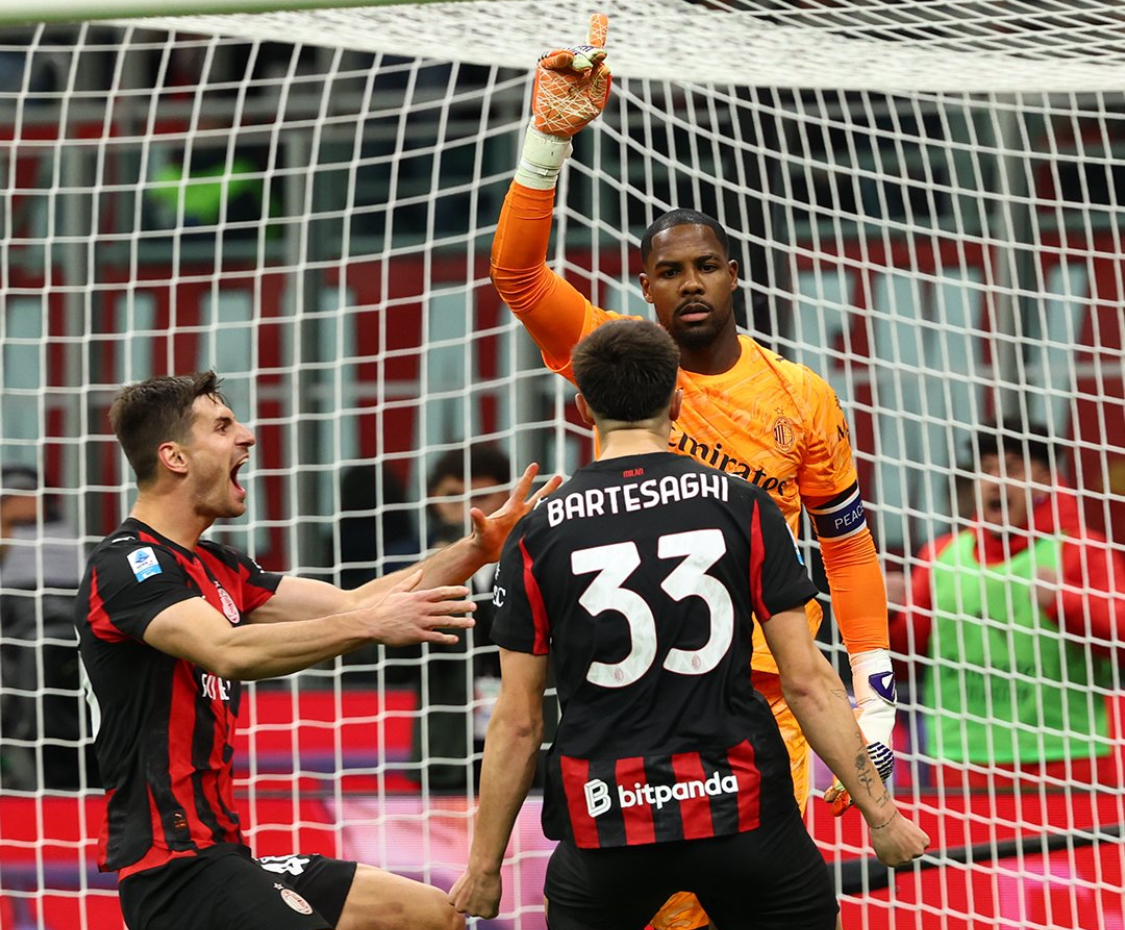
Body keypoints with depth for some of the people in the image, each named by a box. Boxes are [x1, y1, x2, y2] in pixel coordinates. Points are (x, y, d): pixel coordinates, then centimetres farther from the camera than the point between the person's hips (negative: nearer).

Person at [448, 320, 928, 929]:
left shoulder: (537, 536, 0)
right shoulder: (742, 507, 0)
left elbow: (516, 723, 1)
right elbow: (806, 680, -3)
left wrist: (484, 866, 9)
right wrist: (878, 810, 3)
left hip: (605, 830, 0)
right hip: (742, 810, 0)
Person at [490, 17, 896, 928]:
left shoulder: (803, 399, 6)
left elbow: (849, 549, 11)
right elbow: (517, 269, -11)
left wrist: (874, 705, 6)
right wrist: (552, 137, -23)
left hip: (764, 688, 1)